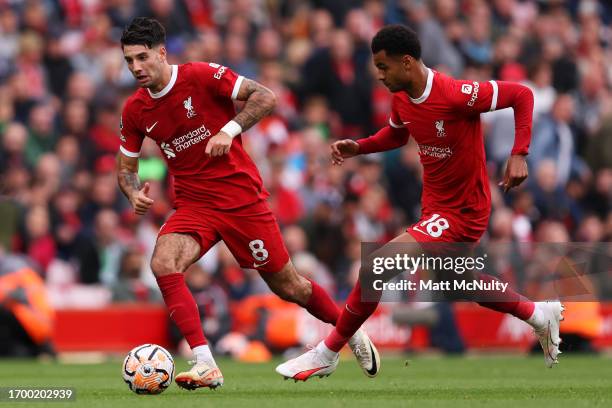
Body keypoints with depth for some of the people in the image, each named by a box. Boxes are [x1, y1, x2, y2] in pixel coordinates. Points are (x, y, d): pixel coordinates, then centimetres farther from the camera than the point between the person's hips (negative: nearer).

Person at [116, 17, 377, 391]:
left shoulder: (201, 76, -12)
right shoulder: (135, 111, 2)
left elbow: (265, 97, -15)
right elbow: (126, 167, 13)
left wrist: (229, 130, -27)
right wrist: (134, 193, -8)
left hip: (242, 197, -4)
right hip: (194, 204, 4)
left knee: (287, 286, 5)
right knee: (163, 265, -25)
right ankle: (206, 366, -25)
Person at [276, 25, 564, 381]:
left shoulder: (456, 95, -27)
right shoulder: (402, 98, -3)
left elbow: (522, 95, -19)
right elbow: (397, 134, 19)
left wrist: (519, 155, -26)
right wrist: (358, 147, 1)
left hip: (462, 213, -9)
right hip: (435, 204, 9)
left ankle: (328, 354, -6)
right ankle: (539, 314, 49)